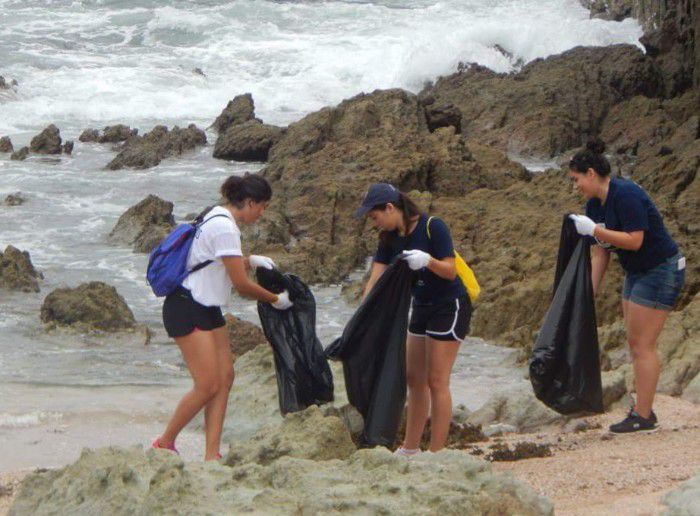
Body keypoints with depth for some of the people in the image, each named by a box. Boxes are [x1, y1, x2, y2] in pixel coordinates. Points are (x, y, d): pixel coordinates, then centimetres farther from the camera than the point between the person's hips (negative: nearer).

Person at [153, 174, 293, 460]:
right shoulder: (225, 228, -20)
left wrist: (251, 260, 7)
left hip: (207, 309, 10)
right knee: (208, 386, -11)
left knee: (225, 377, 3)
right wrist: (276, 300, -3)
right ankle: (165, 443, 6)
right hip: (187, 310, -10)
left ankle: (211, 454, 2)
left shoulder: (219, 217, 11)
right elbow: (242, 285, -18)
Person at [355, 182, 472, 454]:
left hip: (450, 307, -8)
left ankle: (436, 453, -1)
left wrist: (428, 261, -39)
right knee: (414, 378, 12)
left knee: (437, 382, -7)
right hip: (422, 307, 8)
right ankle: (410, 448, 22)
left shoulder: (433, 227, -21)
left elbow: (450, 271, -20)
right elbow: (375, 279, -4)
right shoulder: (390, 238, -1)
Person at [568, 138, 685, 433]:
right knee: (635, 342, 12)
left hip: (661, 272, -10)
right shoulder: (594, 205, 6)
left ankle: (643, 417, -2)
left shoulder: (625, 194, -22)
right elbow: (600, 252, 9)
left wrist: (595, 230, -26)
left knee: (642, 345, -7)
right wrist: (591, 291, 6)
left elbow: (634, 240, -26)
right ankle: (642, 408, 19)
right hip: (637, 273, 10)